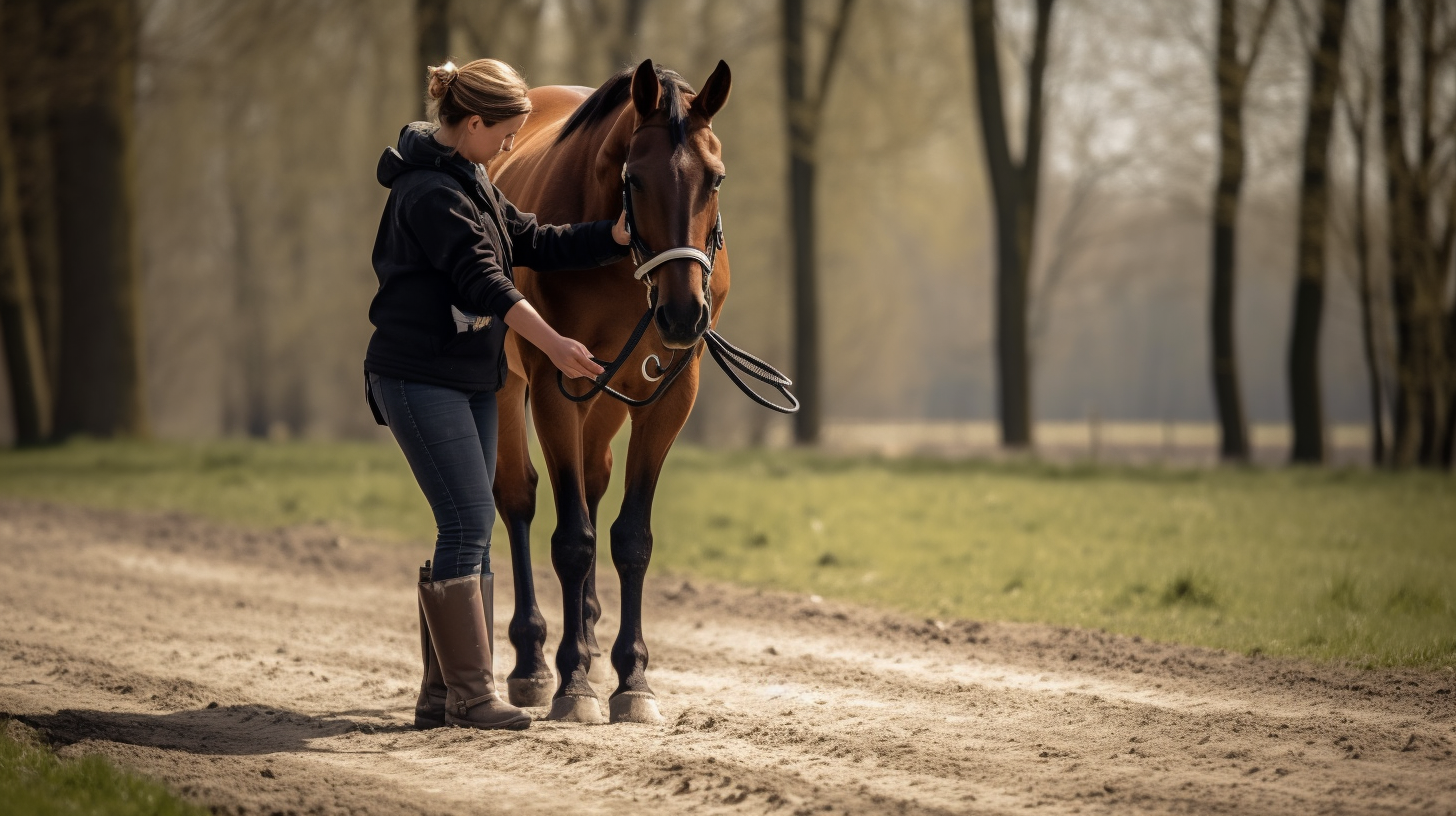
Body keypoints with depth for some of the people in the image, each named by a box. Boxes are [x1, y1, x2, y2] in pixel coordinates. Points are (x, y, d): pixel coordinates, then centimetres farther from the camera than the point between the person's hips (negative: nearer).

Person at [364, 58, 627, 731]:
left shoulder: (468, 183, 16)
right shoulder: (429, 191, -16)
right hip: (419, 378, -10)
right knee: (468, 524, -12)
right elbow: (481, 279, -24)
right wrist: (552, 343, -30)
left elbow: (538, 245, 16)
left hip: (469, 381, 10)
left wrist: (624, 233, 6)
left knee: (468, 531, 8)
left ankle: (441, 695, 11)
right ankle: (469, 692, -8)